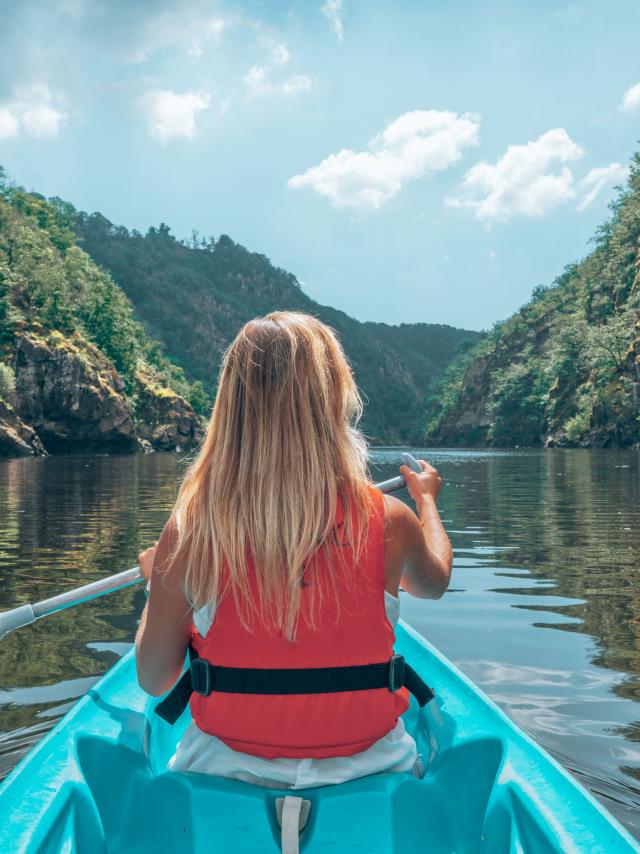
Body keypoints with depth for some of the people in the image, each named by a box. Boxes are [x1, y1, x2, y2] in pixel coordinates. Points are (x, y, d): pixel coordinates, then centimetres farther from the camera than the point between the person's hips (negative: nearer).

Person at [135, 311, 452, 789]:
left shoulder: (189, 531, -19)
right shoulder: (388, 522, -17)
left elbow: (154, 681, -6)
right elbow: (435, 582, 9)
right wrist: (427, 498, 28)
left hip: (228, 771, 0)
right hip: (367, 770, 1)